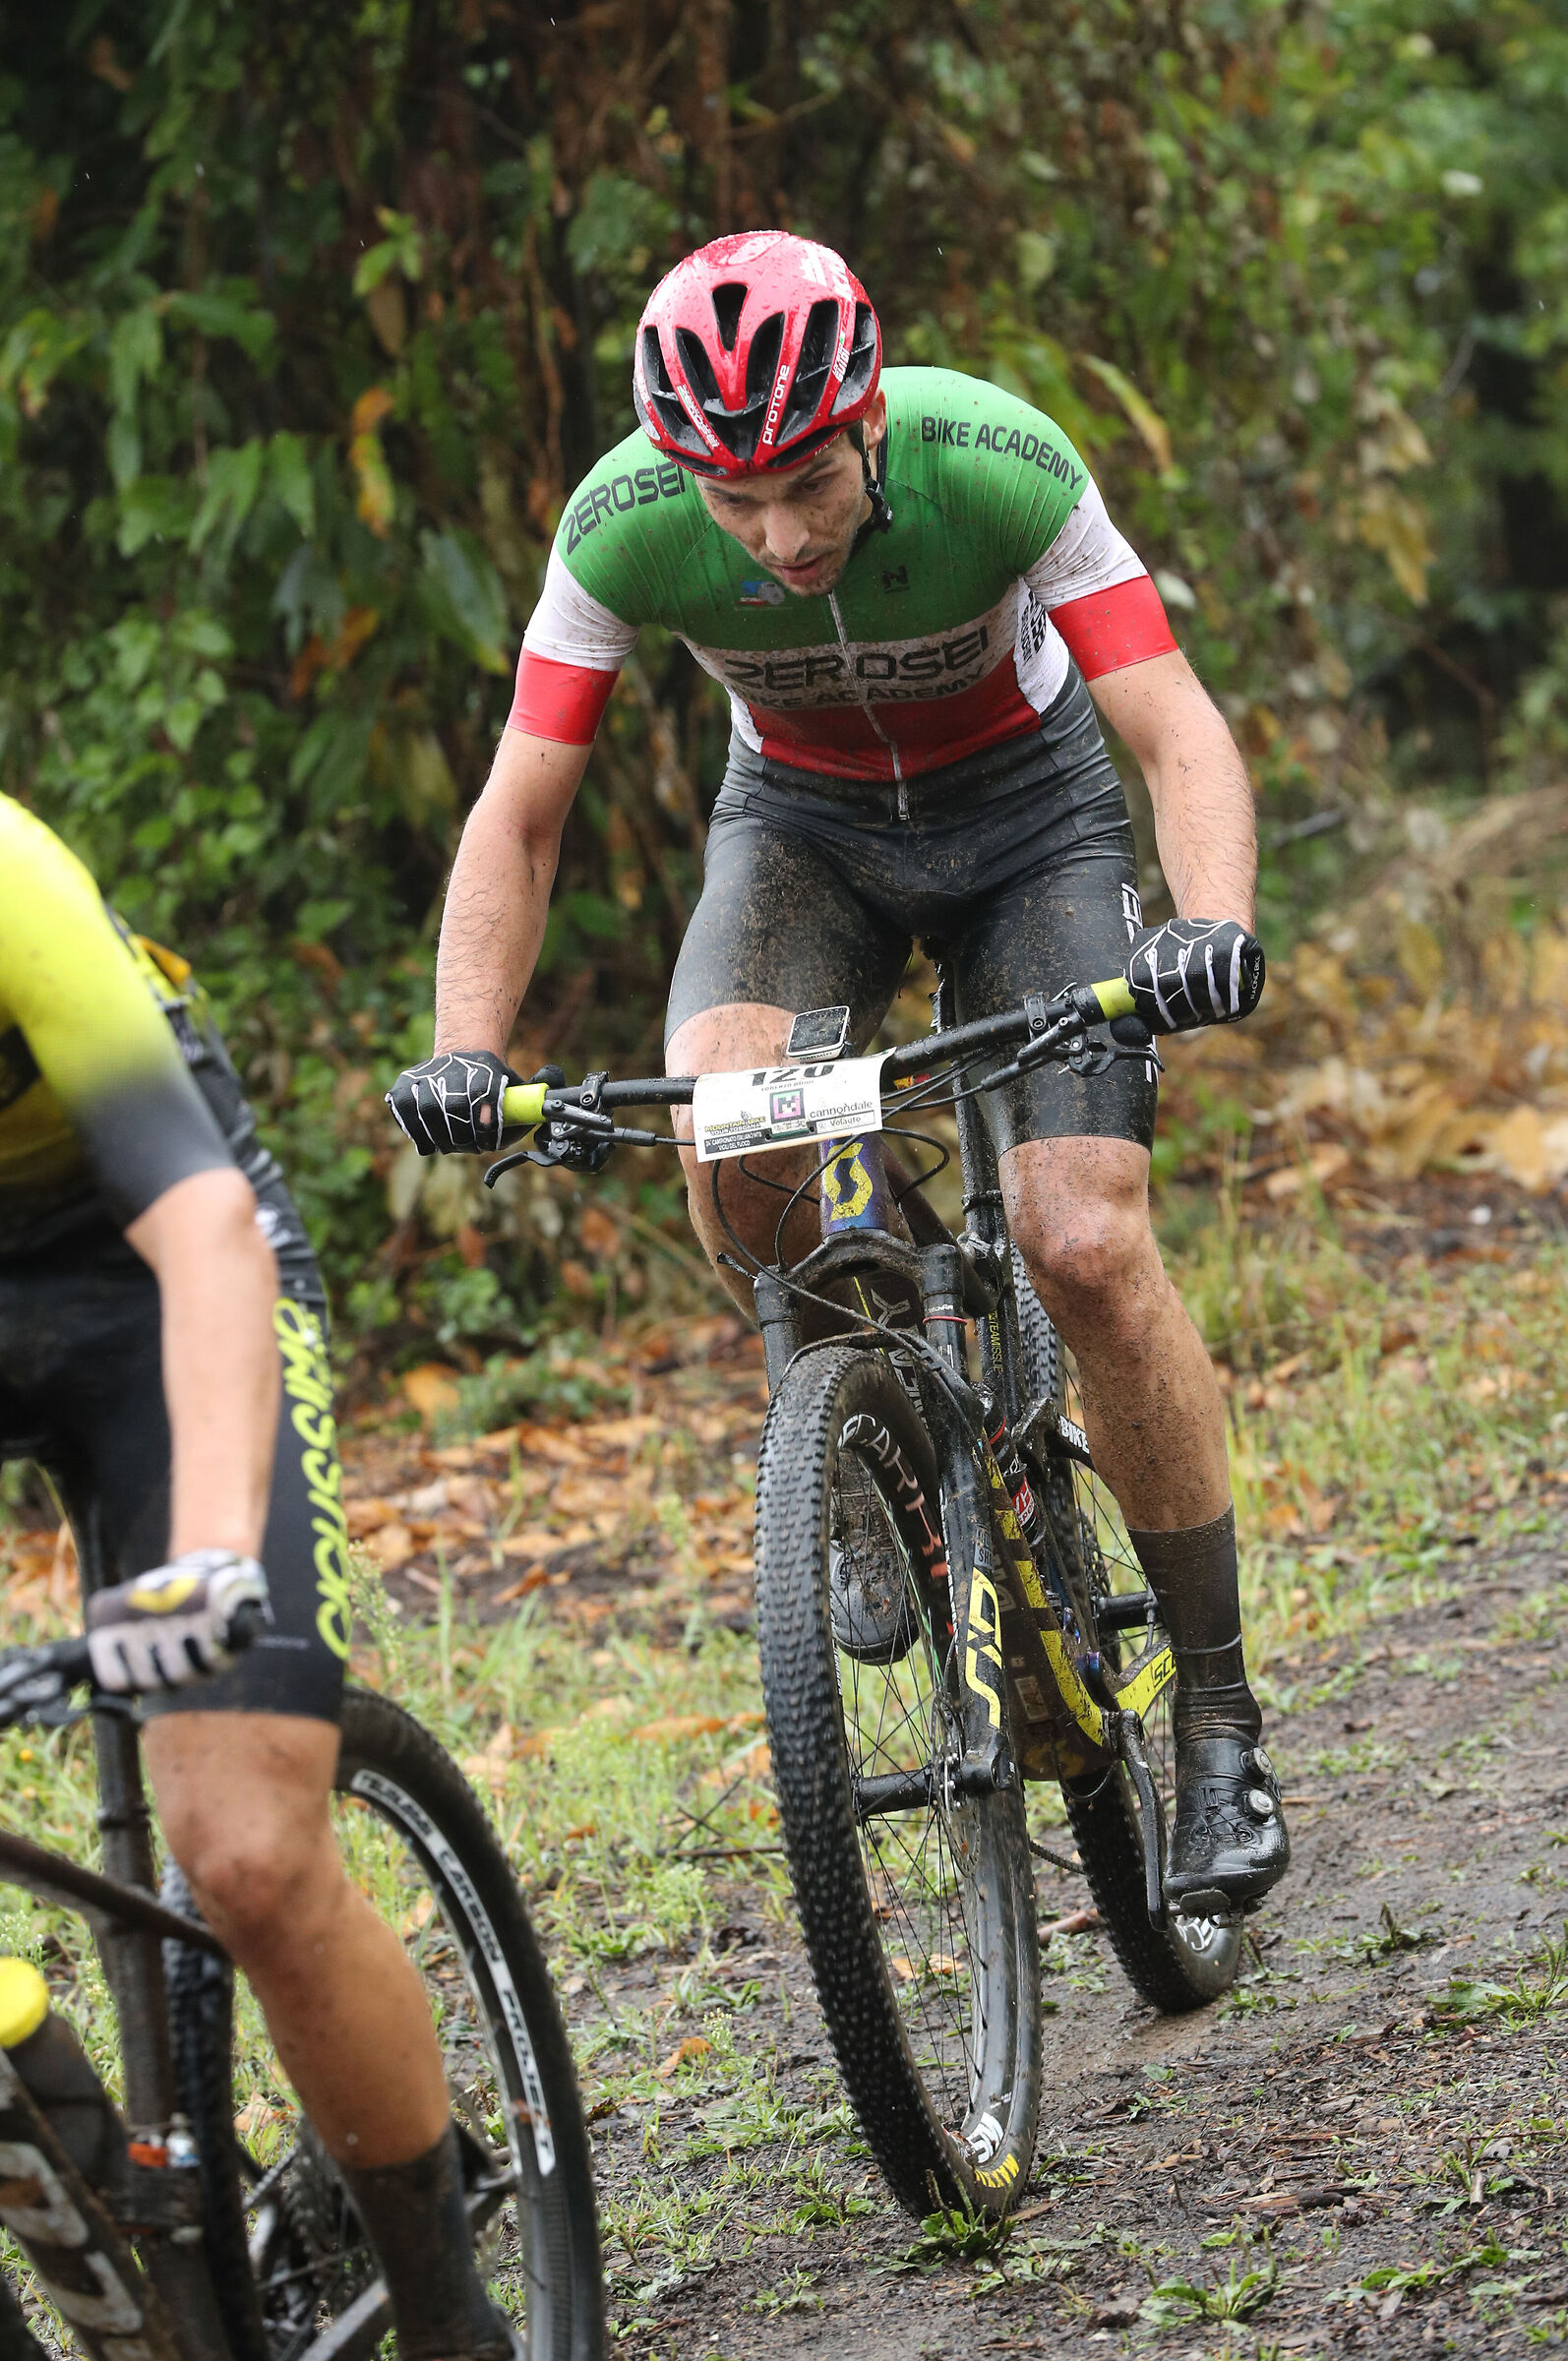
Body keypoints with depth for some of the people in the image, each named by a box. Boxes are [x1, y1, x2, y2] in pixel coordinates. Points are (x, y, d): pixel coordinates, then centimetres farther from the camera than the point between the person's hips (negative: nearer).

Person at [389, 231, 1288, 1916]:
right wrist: (466, 1052, -33)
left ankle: (1217, 1714, -4)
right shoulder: (623, 527, -27)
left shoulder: (1000, 466, -32)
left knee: (1086, 1245, -18)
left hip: (1025, 810, -2)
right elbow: (519, 816, -19)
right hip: (803, 821, 2)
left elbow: (1178, 729, -31)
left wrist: (1215, 919, -51)